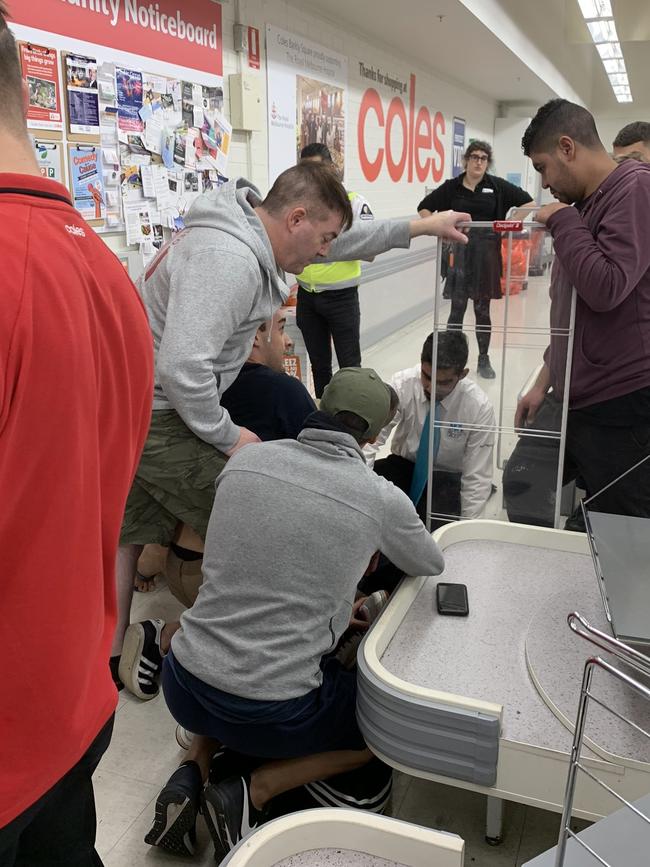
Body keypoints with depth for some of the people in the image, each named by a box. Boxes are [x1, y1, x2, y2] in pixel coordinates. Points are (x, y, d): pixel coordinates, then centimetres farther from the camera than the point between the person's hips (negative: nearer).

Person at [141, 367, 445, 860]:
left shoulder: (244, 459, -1)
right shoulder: (383, 500, -10)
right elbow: (432, 566, 12)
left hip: (183, 689, 5)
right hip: (272, 714, -4)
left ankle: (194, 770, 14)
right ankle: (254, 791, 5)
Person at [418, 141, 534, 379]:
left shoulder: (497, 186, 2)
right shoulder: (452, 187, 1)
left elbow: (527, 202, 9)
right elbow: (424, 208, 9)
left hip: (486, 253, 1)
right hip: (459, 252, -1)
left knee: (482, 309, 8)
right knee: (457, 309, 1)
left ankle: (484, 360, 20)